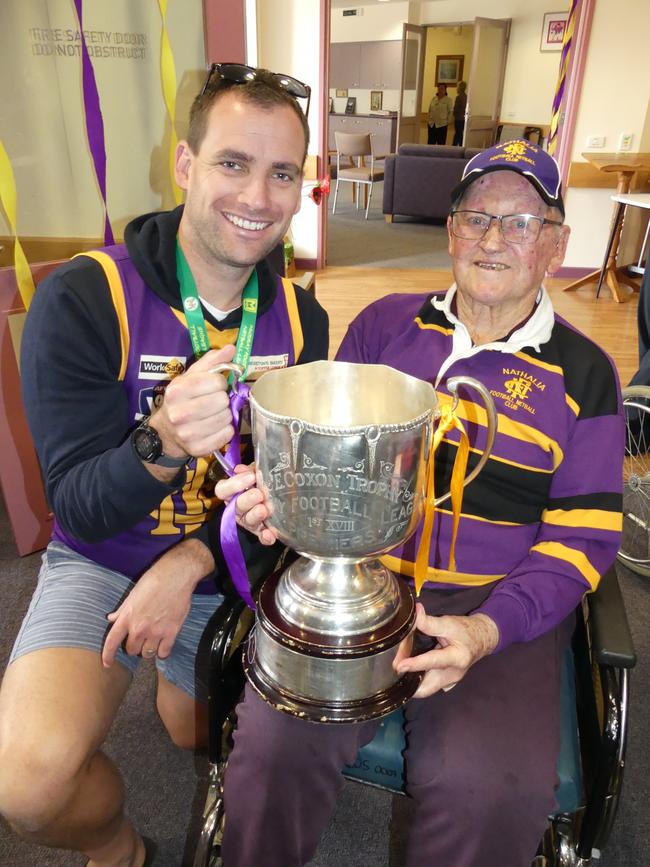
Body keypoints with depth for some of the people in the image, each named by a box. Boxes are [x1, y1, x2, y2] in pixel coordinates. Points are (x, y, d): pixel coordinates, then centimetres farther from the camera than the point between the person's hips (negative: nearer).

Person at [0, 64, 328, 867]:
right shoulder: (83, 298, -21)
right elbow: (79, 507, -20)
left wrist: (187, 565, -19)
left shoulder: (300, 319, -8)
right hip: (102, 561, -2)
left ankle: (184, 678, 60)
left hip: (226, 569, 3)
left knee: (197, 734, 23)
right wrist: (162, 444, -42)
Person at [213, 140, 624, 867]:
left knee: (491, 791, -23)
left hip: (505, 606, 0)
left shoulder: (582, 372, 5)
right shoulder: (386, 324, 8)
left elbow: (582, 535, 1)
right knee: (274, 743, -20)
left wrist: (490, 629, -15)